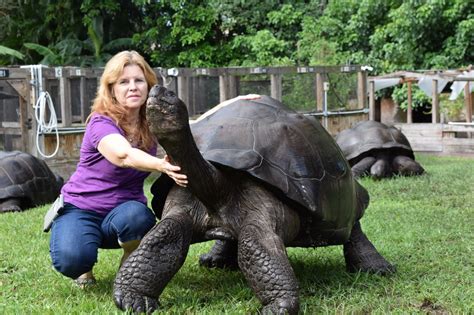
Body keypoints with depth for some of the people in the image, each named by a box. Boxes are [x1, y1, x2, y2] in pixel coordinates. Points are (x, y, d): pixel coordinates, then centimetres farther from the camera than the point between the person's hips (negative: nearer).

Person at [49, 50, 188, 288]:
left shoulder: (152, 124, -2)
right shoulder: (101, 123, -20)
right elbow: (123, 155, -40)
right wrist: (161, 166, -59)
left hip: (124, 209, 3)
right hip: (80, 208, -3)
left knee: (136, 215, -34)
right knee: (71, 259, -32)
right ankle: (83, 268, 7)